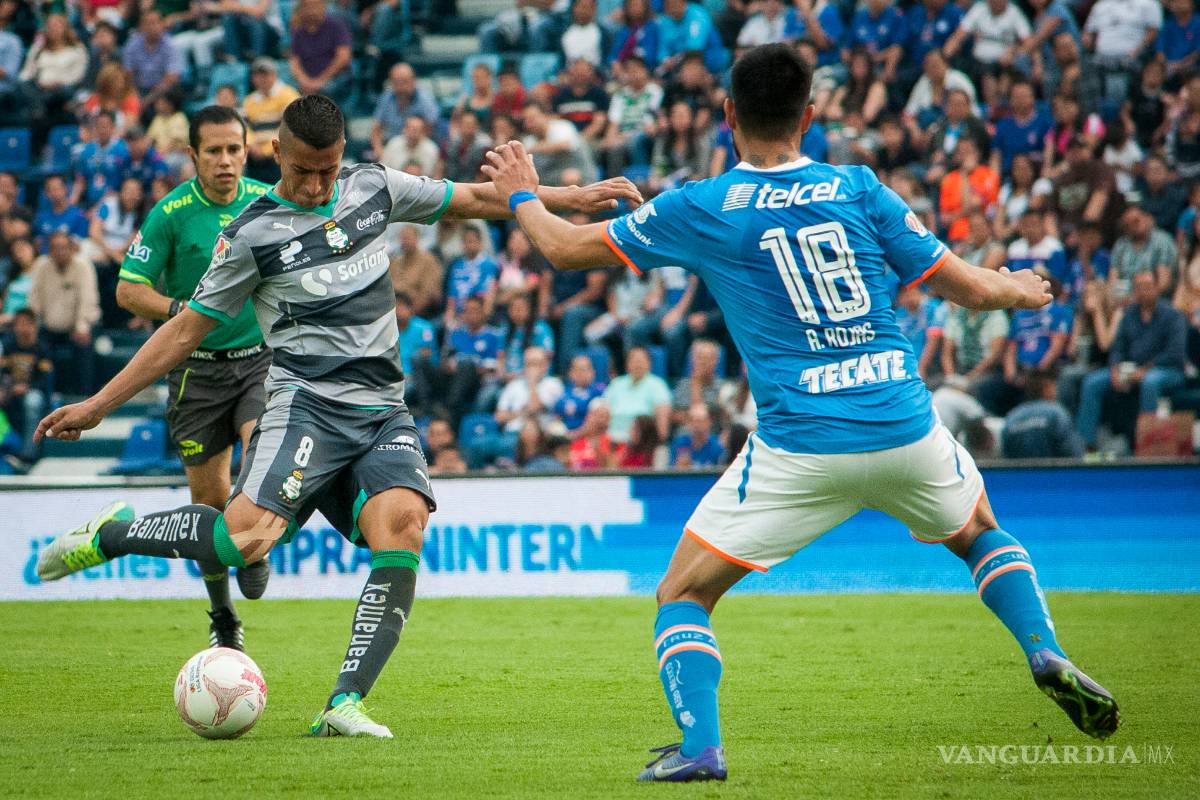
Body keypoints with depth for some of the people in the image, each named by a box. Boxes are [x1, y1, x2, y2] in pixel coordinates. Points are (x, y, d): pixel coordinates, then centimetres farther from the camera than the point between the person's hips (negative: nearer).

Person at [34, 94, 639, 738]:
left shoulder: (374, 188, 12)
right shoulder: (252, 235, 0)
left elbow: (472, 199, 24)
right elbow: (186, 329, 5)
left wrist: (574, 197, 23)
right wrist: (98, 405, 3)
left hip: (384, 413, 4)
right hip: (306, 401, -4)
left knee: (402, 520, -26)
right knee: (247, 534, -28)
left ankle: (344, 704, -27)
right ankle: (112, 534, -1)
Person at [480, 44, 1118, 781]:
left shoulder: (700, 208, 0)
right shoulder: (857, 188, 3)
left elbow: (567, 249, 10)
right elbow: (966, 286, 6)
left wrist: (522, 196, 30)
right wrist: (1020, 289, 28)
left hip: (800, 453, -3)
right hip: (905, 432, 3)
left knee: (684, 595, 9)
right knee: (979, 531, 32)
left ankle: (699, 747, -10)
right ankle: (1048, 656, 11)